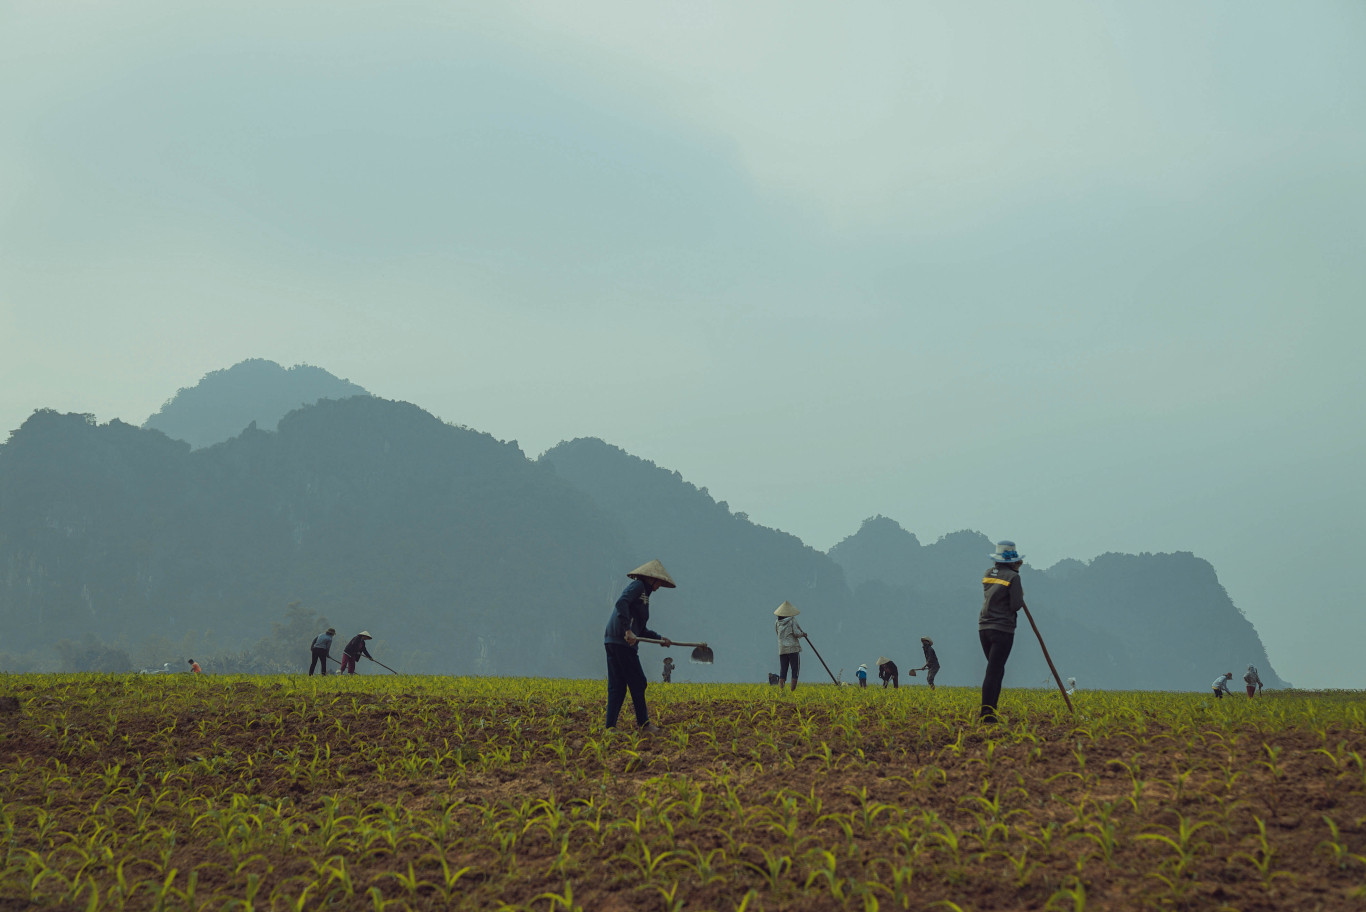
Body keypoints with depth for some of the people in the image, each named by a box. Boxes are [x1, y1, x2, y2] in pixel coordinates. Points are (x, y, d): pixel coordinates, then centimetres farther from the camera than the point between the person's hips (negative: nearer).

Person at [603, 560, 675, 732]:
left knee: (617, 686, 6)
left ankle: (610, 726, 3)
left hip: (611, 641, 10)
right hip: (622, 641, -10)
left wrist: (660, 638, 19)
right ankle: (643, 723, 9)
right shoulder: (637, 586, -1)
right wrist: (627, 630, -26)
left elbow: (641, 630, 27)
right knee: (637, 683, 0)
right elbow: (621, 603, -19)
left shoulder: (644, 594, 26)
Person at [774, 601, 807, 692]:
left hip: (782, 649, 4)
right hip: (793, 648, -4)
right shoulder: (792, 620, -7)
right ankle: (793, 689, 0)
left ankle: (780, 688, -6)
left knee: (783, 669, 5)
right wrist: (802, 633, 8)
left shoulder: (777, 622, 7)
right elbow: (796, 633, -13)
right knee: (795, 668, 3)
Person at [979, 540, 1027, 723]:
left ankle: (990, 709, 13)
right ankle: (987, 713, -9)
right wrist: (1021, 595, 9)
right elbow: (1016, 605, -13)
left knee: (997, 669, 16)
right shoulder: (1013, 577, -9)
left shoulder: (987, 575, 10)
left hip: (984, 628, 6)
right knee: (993, 671, -7)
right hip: (1002, 629, -6)